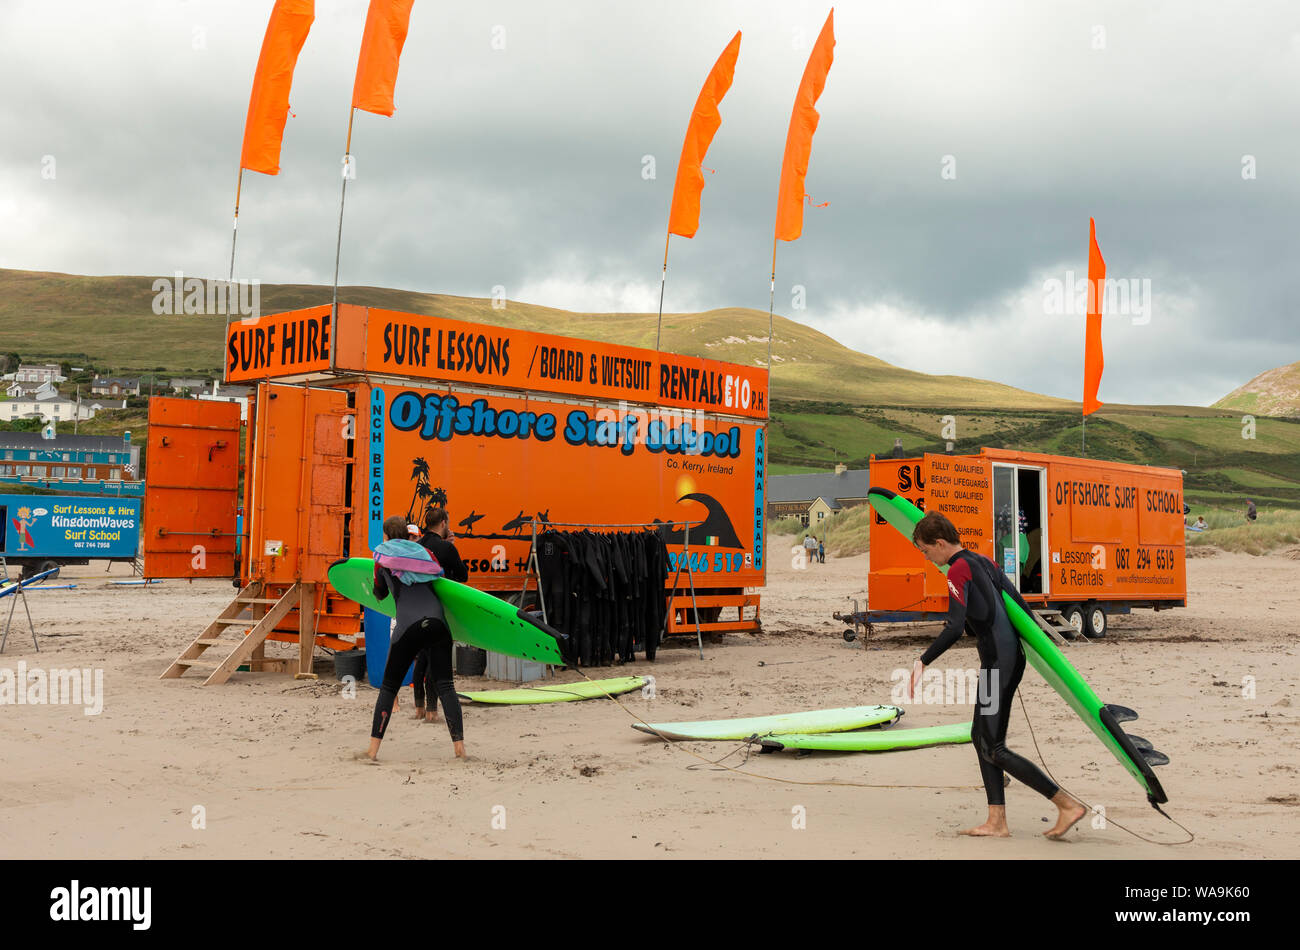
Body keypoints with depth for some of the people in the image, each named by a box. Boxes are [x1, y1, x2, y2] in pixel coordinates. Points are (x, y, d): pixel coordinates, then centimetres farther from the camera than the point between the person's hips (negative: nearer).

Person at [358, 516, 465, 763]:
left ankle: (373, 749, 5)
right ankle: (459, 747, -3)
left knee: (389, 686, 8)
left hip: (409, 625, -2)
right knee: (445, 685, 5)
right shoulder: (423, 552, 23)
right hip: (437, 621, 3)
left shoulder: (382, 555, 15)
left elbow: (380, 594, 26)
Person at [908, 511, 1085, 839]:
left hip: (997, 661, -10)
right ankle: (997, 822, 12)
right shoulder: (984, 562, 14)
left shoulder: (958, 570, -12)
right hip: (1013, 655, 10)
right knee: (981, 737, 12)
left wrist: (923, 662, -20)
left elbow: (954, 627, -24)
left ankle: (1068, 805, -3)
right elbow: (1020, 605, 18)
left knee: (993, 748, -5)